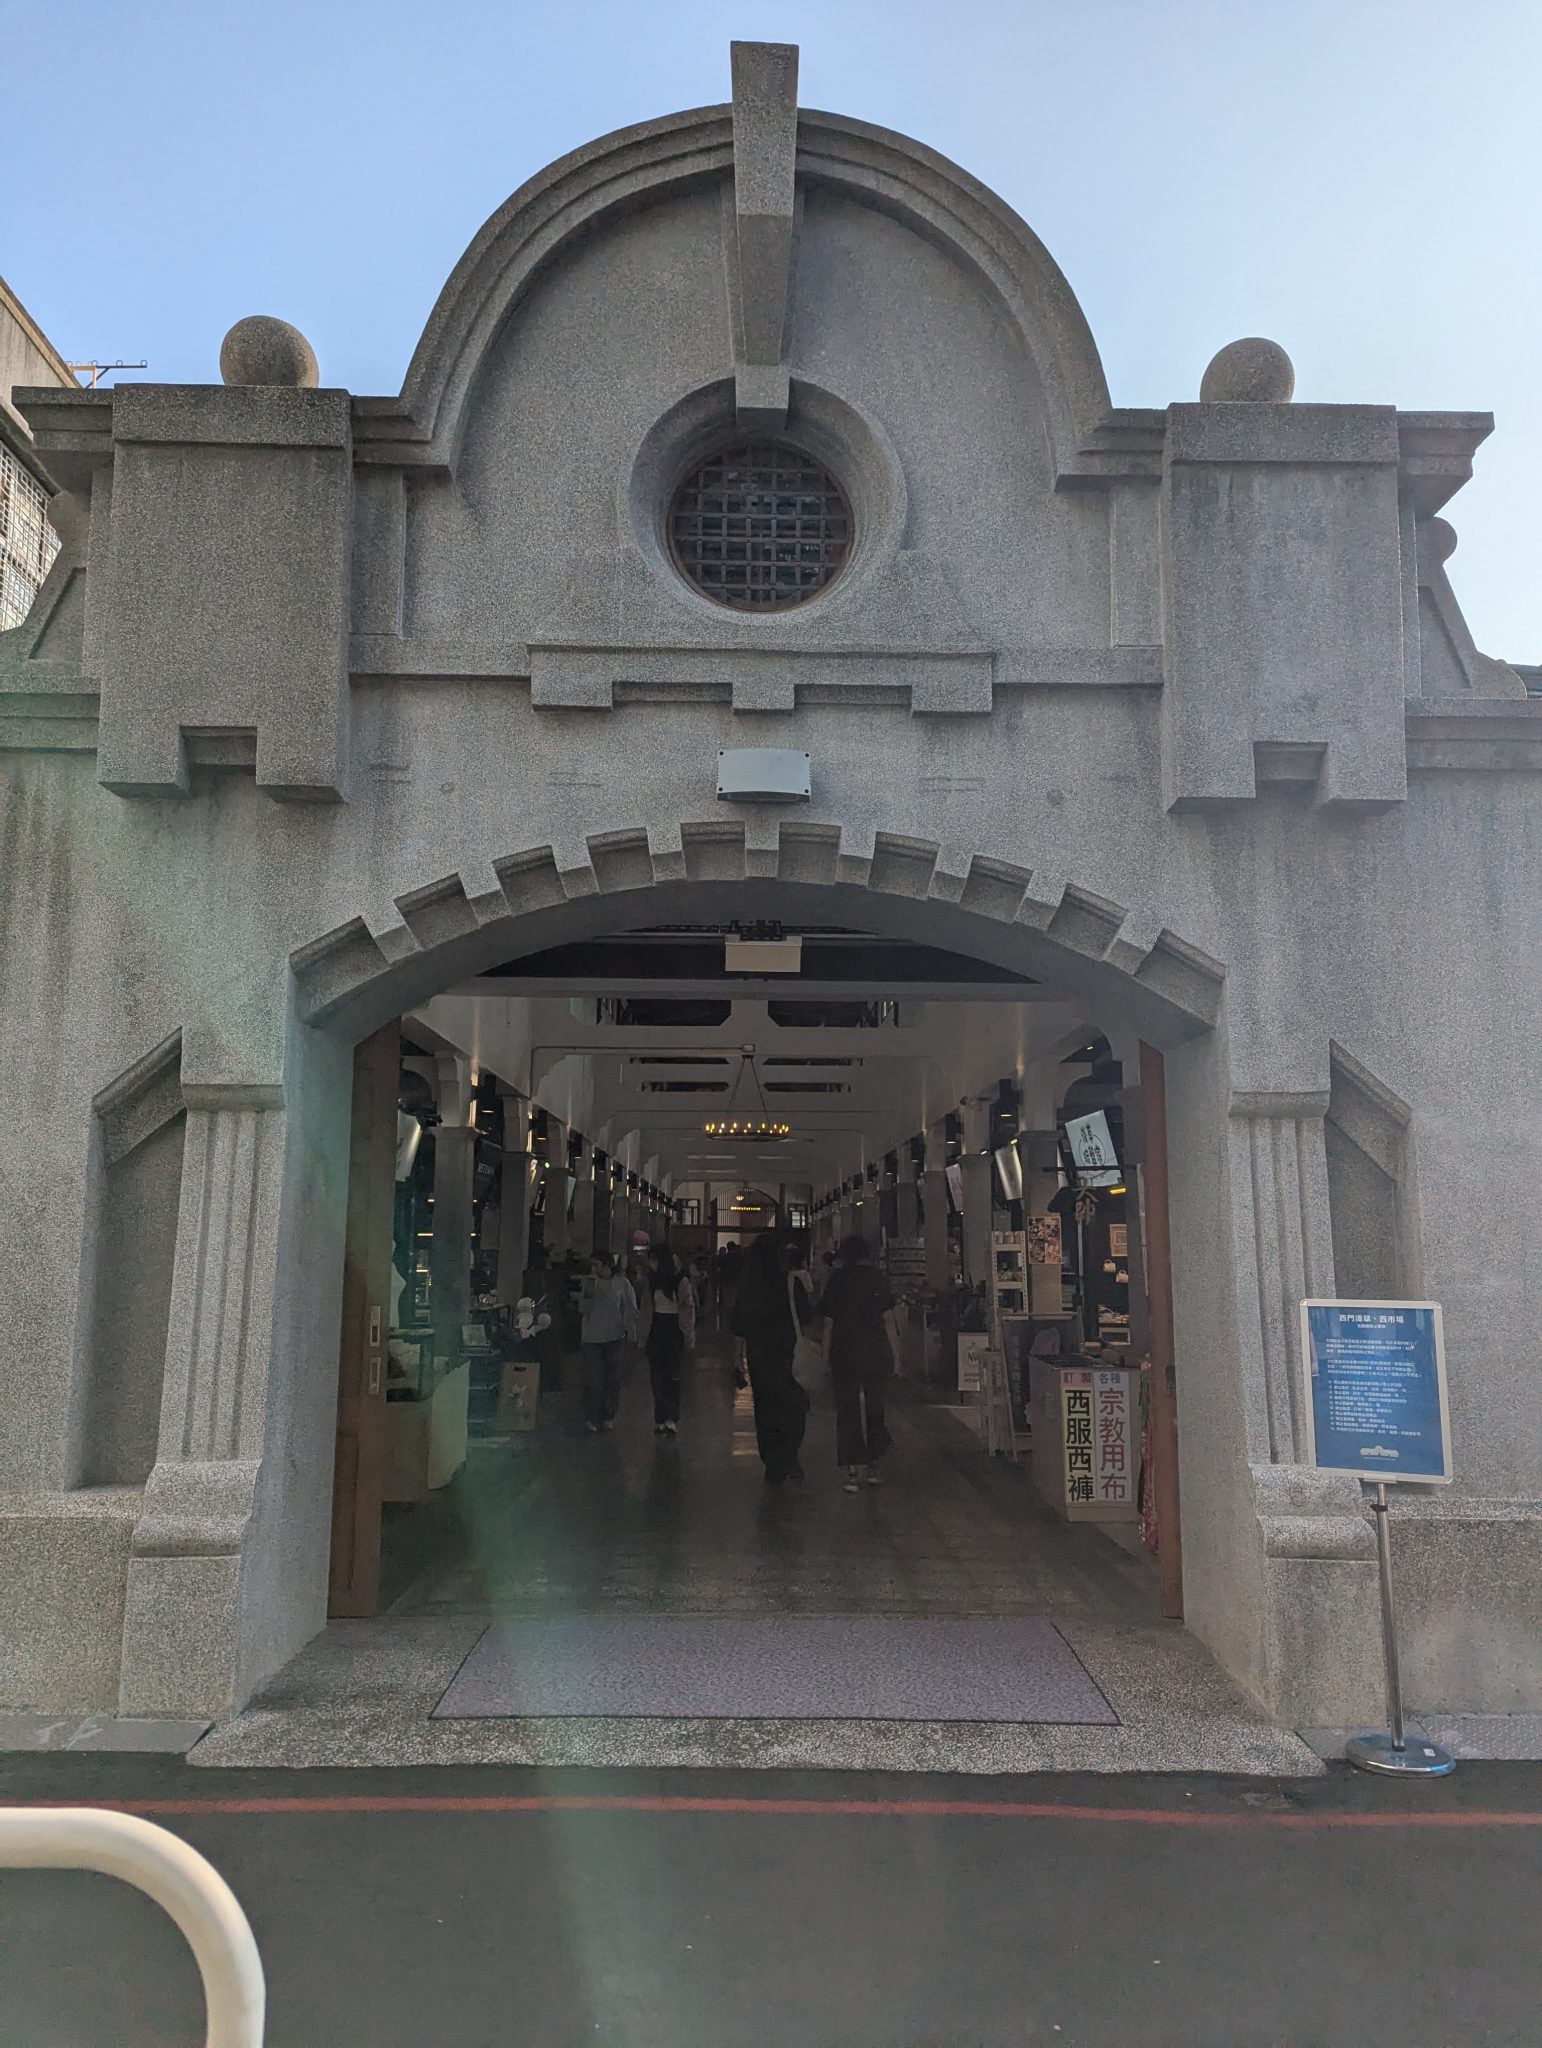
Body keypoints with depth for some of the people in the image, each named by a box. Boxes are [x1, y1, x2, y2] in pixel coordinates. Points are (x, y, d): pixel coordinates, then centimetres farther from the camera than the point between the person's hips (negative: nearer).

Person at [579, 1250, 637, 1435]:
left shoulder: (622, 1283, 0)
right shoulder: (591, 1283, 6)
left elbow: (631, 1310, 4)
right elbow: (584, 1309, 1)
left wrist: (631, 1333, -3)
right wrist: (589, 1291, -11)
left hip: (615, 1338, -1)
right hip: (592, 1338, 1)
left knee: (613, 1380, 5)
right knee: (592, 1381, -7)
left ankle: (607, 1417, 17)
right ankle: (590, 1419, -6)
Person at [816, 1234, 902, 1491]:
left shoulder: (837, 1279, 0)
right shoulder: (877, 1278, 0)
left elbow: (828, 1321, 0)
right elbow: (888, 1319, -1)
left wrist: (826, 1354, 5)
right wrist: (895, 1353, 5)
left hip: (844, 1352, -1)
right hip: (875, 1351, 1)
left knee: (847, 1409, 4)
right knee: (874, 1407, 16)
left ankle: (853, 1470, -1)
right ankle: (873, 1465, 20)